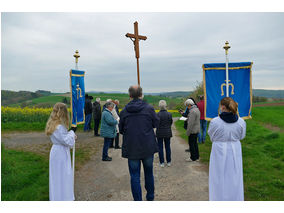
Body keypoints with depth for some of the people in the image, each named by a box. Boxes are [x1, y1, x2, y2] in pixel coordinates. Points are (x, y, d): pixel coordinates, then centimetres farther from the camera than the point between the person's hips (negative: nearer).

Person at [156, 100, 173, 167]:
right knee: (168, 147, 14)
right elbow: (171, 123, 1)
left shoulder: (158, 114, -16)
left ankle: (162, 163, 12)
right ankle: (168, 162, 21)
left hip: (160, 133, -2)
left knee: (160, 148, 8)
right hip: (167, 133, 2)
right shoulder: (169, 114, -10)